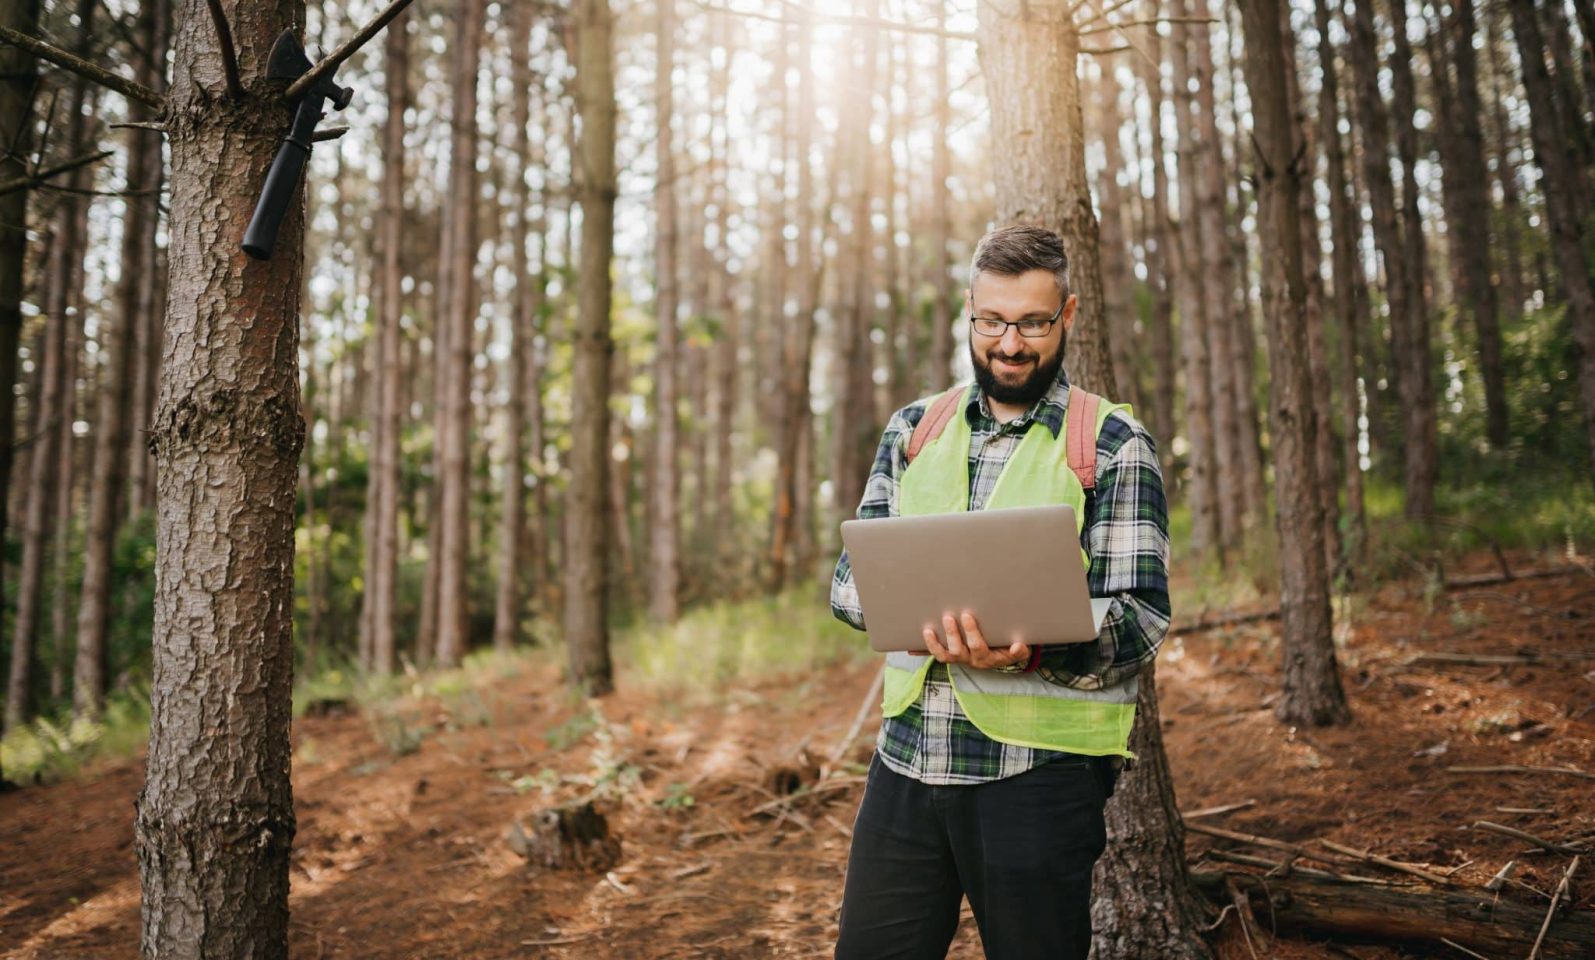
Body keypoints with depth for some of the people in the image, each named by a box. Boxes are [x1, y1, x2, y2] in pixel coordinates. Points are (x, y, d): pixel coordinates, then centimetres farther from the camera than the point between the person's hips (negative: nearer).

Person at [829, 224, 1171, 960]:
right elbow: (851, 579, 6)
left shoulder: (1113, 445, -3)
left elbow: (1139, 617, -9)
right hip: (907, 754, 4)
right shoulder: (914, 429, 9)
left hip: (1041, 767, -3)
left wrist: (1030, 650, -29)